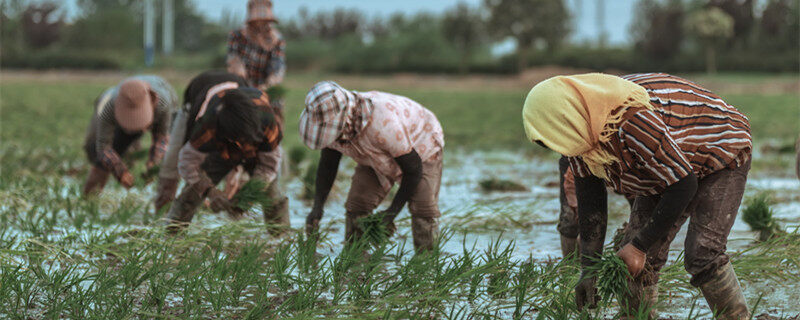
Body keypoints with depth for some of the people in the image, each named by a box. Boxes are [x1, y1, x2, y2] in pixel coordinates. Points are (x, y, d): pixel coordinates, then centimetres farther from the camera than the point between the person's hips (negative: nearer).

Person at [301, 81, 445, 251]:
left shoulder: (382, 123, -46)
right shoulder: (331, 122, -26)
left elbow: (414, 170, -33)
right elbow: (327, 165, -6)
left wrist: (392, 212, -27)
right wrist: (317, 207, -19)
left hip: (420, 145, -6)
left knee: (423, 209, -19)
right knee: (356, 205, -7)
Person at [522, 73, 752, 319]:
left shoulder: (632, 122, -41)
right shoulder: (580, 135, -14)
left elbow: (683, 186, -34)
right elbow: (589, 202, -3)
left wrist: (640, 245, -26)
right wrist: (589, 269, -9)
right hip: (666, 170, 8)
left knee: (702, 256, -22)